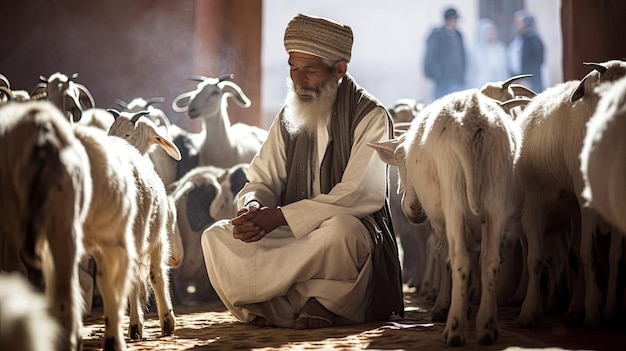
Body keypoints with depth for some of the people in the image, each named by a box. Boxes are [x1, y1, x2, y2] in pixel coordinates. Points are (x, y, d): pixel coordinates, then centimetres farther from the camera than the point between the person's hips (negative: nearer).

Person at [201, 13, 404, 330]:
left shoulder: (370, 117, -7)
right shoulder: (289, 117, 13)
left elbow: (358, 195, -17)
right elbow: (262, 180, 9)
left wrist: (279, 216, -24)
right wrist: (254, 207, -19)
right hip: (294, 238, 6)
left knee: (339, 229, -40)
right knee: (216, 236, -16)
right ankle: (313, 302, -29)